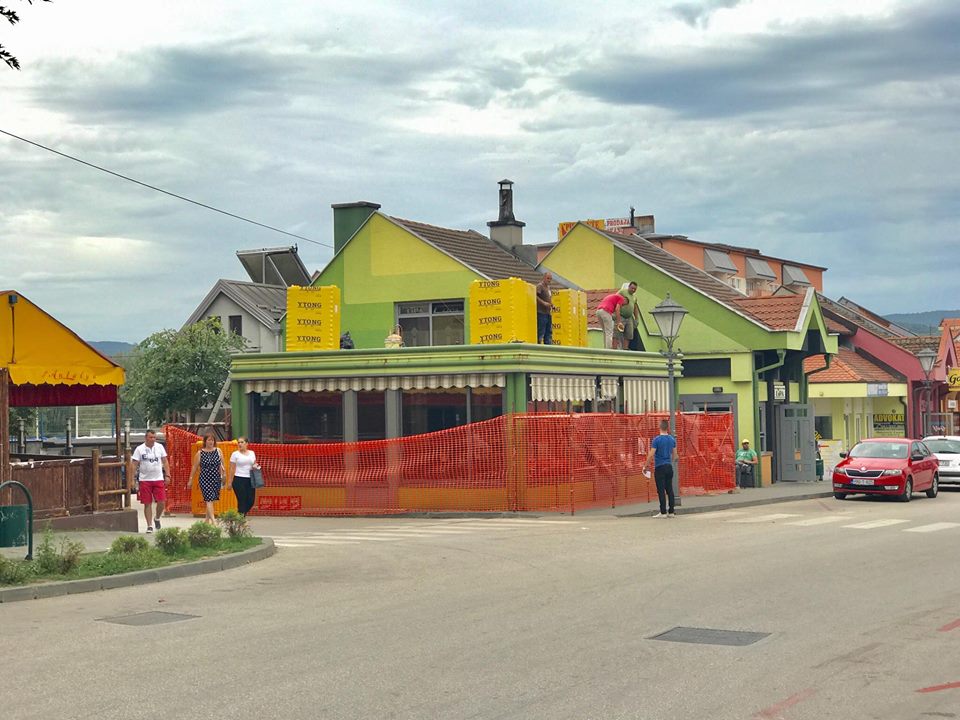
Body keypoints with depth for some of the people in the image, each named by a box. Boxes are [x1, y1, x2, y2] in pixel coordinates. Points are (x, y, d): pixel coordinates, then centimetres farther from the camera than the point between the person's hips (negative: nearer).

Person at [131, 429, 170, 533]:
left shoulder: (159, 447, 6)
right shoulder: (139, 449, -1)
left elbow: (165, 462, 10)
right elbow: (135, 465, -1)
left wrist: (167, 475, 3)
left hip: (159, 479, 2)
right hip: (145, 480, -1)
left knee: (161, 502, -6)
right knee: (147, 504, 2)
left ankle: (157, 518, 22)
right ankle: (149, 526, 10)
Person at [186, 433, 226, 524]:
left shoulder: (218, 451, 5)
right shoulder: (200, 453, -1)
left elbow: (222, 465, 8)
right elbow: (194, 467, 4)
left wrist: (224, 474, -5)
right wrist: (190, 480, 5)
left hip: (216, 479, 3)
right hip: (204, 479, -3)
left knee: (212, 499, 11)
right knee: (209, 500, -12)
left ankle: (207, 519, 28)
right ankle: (213, 520, -19)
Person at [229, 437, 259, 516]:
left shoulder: (252, 453, 13)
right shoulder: (235, 454, 1)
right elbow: (232, 469, -1)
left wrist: (255, 466, -2)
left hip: (250, 480, 4)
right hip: (239, 480, -4)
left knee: (251, 501, 2)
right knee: (242, 501, -6)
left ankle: (241, 515, 24)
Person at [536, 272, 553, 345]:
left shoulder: (548, 287, 19)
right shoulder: (540, 286, -7)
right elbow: (536, 296, -21)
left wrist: (551, 305, 13)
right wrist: (544, 303, -26)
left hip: (548, 313, 9)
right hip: (541, 312, -9)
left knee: (549, 332, 10)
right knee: (540, 332, -8)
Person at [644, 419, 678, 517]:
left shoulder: (656, 440, -12)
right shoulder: (672, 439, 6)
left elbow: (651, 455, -13)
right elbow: (674, 454, 16)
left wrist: (646, 466, -3)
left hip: (659, 468, -6)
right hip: (669, 467, 6)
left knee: (661, 491, -3)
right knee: (669, 490, 8)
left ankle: (663, 512, -4)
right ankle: (671, 512, 9)